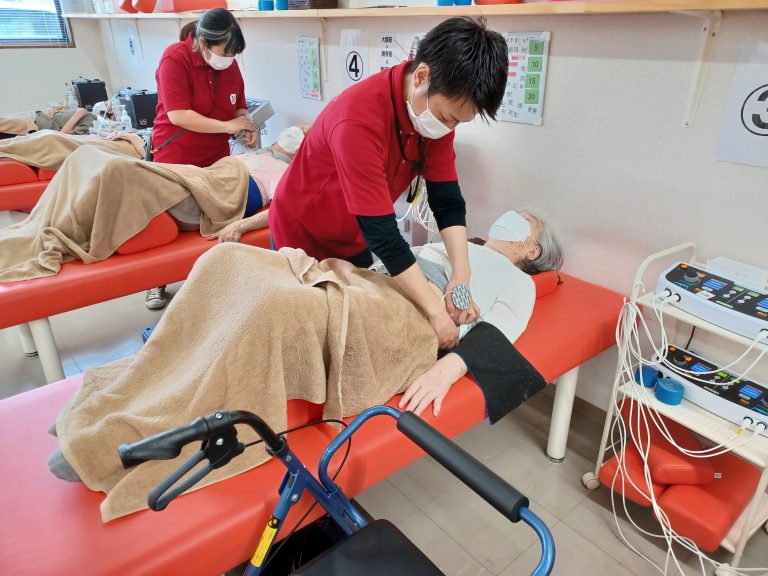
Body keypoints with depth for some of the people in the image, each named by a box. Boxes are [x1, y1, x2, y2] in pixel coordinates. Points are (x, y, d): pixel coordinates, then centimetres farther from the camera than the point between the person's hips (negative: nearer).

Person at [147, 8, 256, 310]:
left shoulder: (228, 62, 0)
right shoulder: (174, 58, -18)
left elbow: (239, 104, 13)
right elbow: (178, 115, -25)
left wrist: (246, 126, -9)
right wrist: (228, 126, -24)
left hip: (215, 157, 5)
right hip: (177, 157, -5)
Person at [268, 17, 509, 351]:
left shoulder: (437, 107, -14)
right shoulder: (359, 119, -36)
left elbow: (448, 201, -14)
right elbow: (382, 234, -36)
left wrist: (461, 275, -27)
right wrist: (435, 313, -33)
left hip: (356, 242, 6)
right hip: (304, 239, -6)